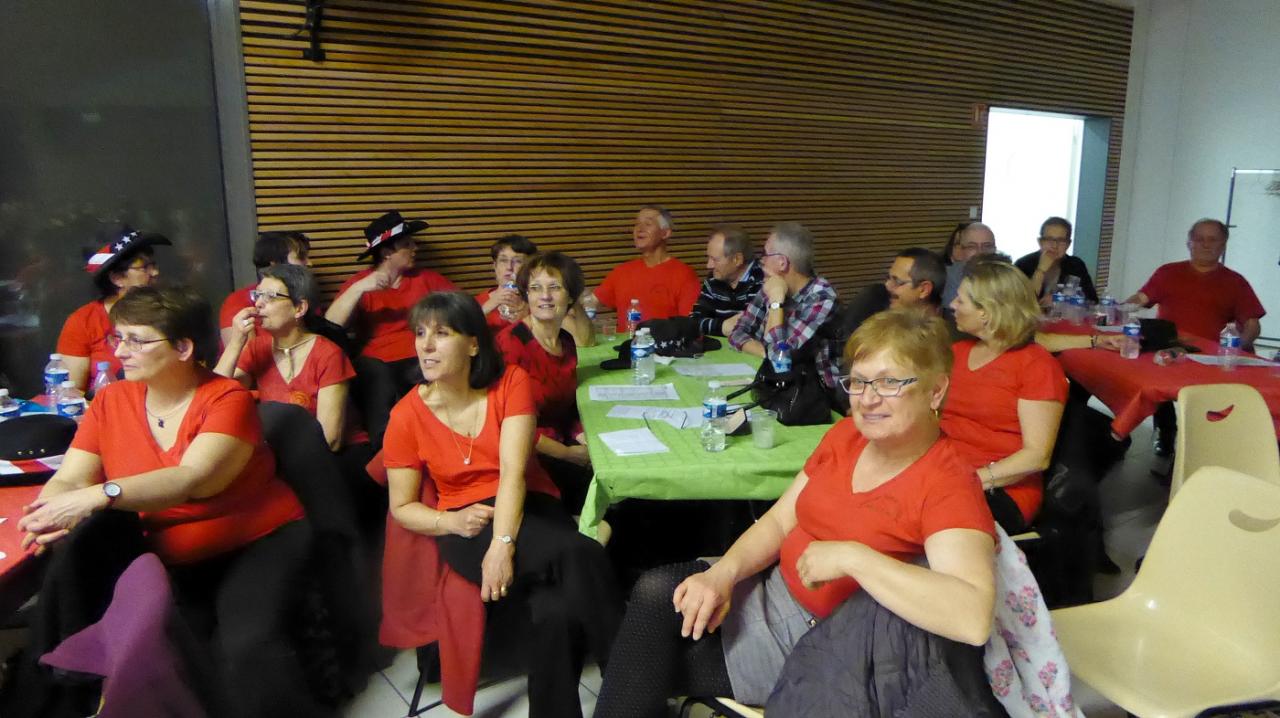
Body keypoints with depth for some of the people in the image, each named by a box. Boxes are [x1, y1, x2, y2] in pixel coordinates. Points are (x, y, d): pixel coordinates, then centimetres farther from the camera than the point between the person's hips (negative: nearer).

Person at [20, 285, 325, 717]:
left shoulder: (228, 399, -10)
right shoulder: (110, 402, 6)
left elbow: (193, 479, -25)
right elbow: (69, 480, 0)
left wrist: (99, 496, -38)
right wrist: (48, 516, -24)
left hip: (257, 543, -4)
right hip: (168, 561, 5)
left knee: (247, 644, -27)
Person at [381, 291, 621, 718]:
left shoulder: (511, 382, -2)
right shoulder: (407, 415, -1)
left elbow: (514, 470, -14)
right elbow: (402, 507, 7)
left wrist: (503, 544, -29)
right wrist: (451, 522, -15)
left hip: (528, 509, 1)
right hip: (466, 526, -1)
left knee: (557, 611, -34)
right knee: (579, 556, -32)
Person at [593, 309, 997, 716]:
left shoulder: (947, 487, -22)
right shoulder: (847, 435, -1)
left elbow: (974, 618, -37)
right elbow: (779, 521, 5)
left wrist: (851, 556, -35)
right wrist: (725, 572, -14)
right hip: (775, 588, 6)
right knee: (656, 592, -10)